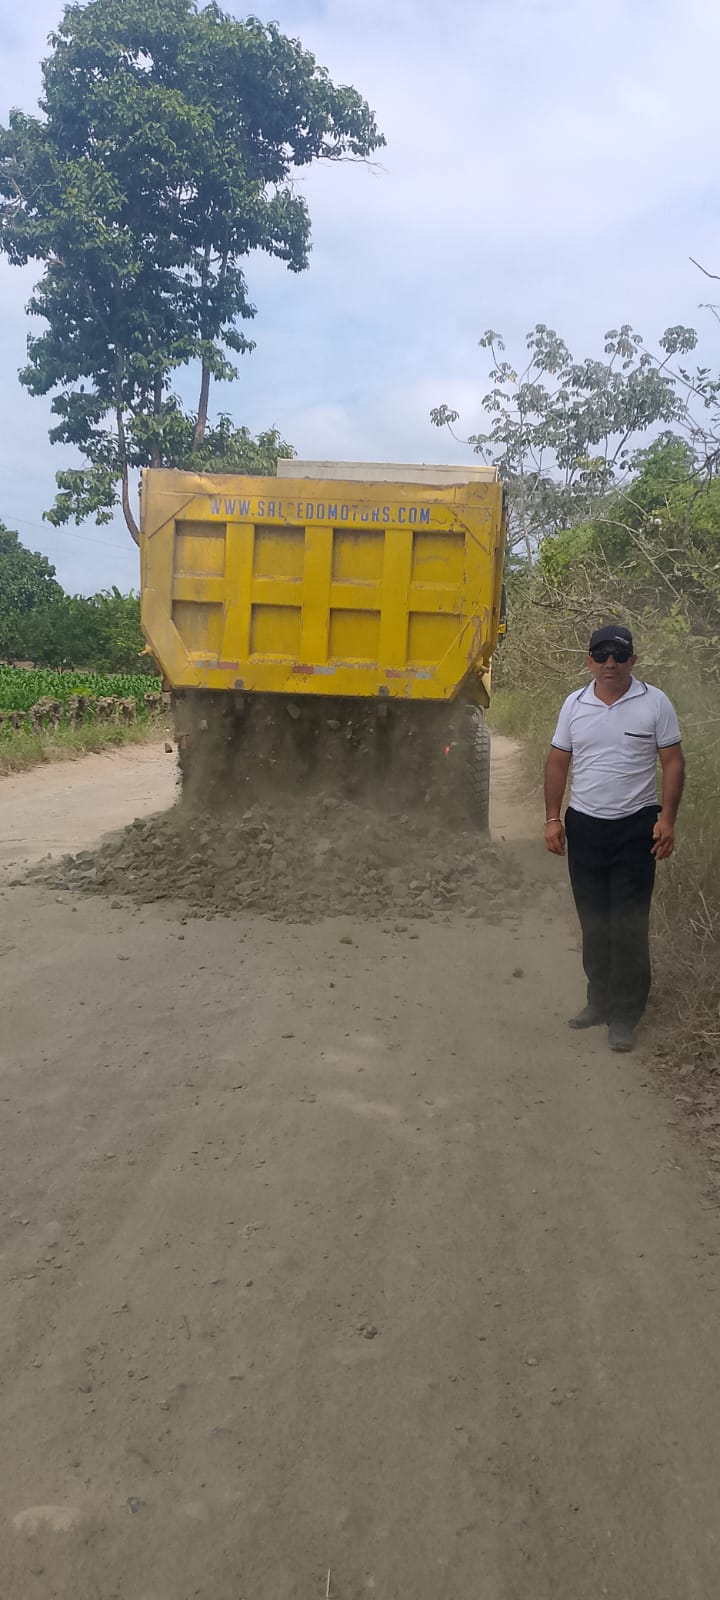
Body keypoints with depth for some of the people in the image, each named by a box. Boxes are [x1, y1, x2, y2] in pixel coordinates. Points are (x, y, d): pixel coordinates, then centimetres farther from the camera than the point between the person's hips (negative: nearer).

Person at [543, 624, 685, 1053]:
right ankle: (600, 1001, 24)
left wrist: (667, 820, -10)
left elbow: (673, 763, -3)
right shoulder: (575, 704, 6)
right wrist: (553, 818, 2)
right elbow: (558, 763, 8)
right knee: (594, 921, 11)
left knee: (629, 925, -2)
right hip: (584, 825, 4)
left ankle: (625, 1016, 6)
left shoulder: (655, 703, -3)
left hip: (635, 827, -3)